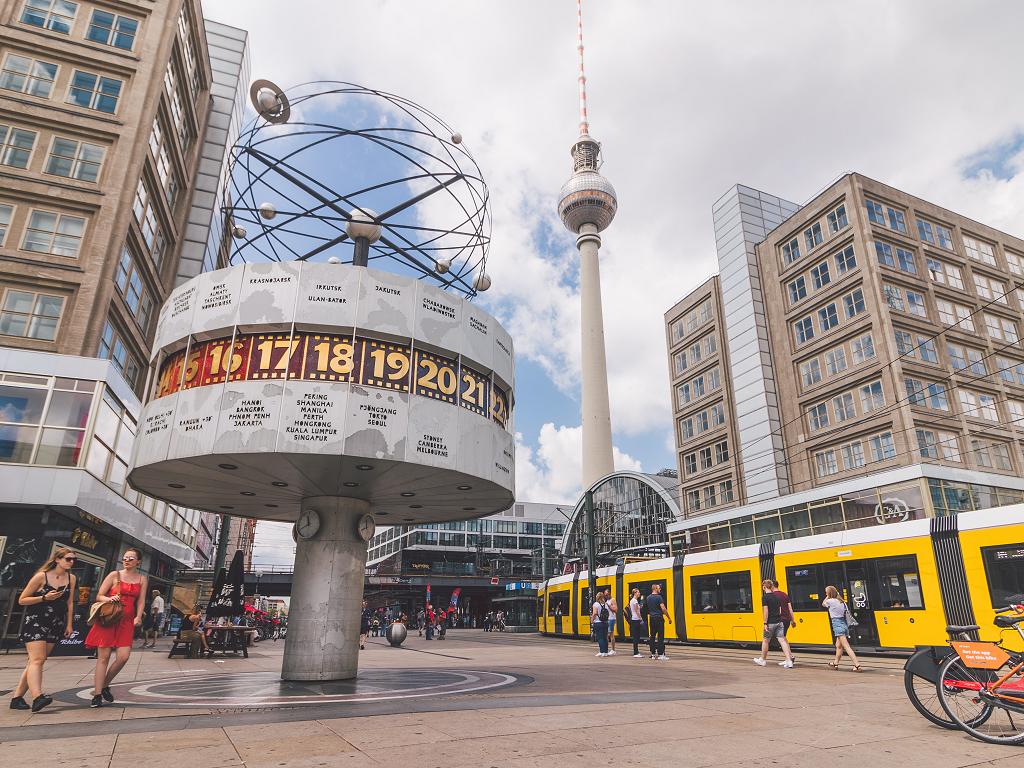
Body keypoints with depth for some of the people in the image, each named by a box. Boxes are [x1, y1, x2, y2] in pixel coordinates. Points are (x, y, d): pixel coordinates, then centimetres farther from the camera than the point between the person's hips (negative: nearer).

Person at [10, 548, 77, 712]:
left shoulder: (71, 578, 7)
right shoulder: (41, 576, -7)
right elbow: (21, 600, -3)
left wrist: (69, 624, 10)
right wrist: (44, 598, -16)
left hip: (56, 625, 5)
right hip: (35, 623, -5)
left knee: (37, 660, 4)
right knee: (37, 659, -16)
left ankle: (17, 697, 13)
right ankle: (37, 697, -28)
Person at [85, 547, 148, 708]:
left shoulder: (142, 579, 11)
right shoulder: (114, 575, 4)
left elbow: (141, 601, 9)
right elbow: (99, 596, 5)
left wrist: (138, 617, -6)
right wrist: (109, 599, -16)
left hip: (126, 621, 2)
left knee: (123, 656, -8)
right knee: (104, 656, -3)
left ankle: (104, 685, 15)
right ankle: (97, 695, 5)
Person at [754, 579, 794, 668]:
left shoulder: (765, 597, -11)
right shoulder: (776, 597, 10)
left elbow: (766, 611, -16)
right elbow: (780, 610, 14)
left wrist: (765, 623, -14)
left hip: (770, 623, -6)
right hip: (779, 622, 6)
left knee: (765, 640, 9)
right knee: (782, 640, 3)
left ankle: (762, 660, 22)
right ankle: (789, 660, -7)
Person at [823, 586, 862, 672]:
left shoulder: (830, 601, -10)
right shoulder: (841, 601, 11)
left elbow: (823, 604, 9)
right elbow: (847, 612, 8)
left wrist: (827, 596, 9)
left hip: (837, 624, -9)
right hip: (844, 624, 9)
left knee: (846, 646, -12)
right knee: (838, 646, 20)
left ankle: (857, 665, -19)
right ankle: (835, 663, 33)